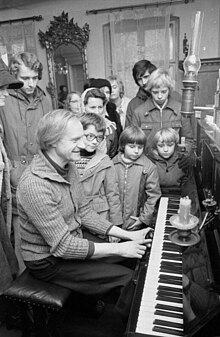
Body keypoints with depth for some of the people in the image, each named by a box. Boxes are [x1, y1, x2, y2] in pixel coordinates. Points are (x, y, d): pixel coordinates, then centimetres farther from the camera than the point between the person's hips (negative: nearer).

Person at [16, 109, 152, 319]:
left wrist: (127, 235, -5)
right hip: (49, 260, -8)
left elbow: (84, 213, 1)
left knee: (138, 254, 7)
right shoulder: (35, 185, -32)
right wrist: (118, 248, -23)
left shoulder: (67, 166, -4)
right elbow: (63, 247, -28)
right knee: (129, 278, -11)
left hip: (75, 238, 8)